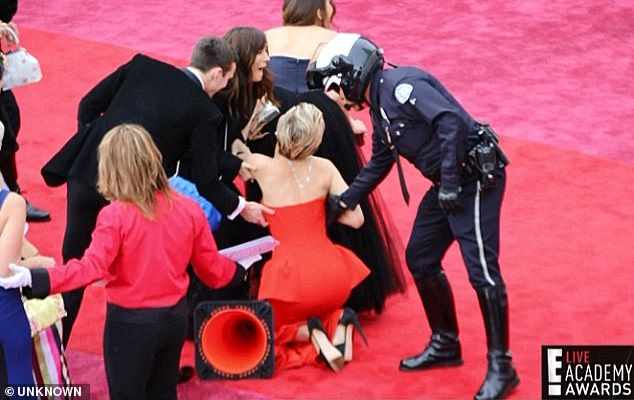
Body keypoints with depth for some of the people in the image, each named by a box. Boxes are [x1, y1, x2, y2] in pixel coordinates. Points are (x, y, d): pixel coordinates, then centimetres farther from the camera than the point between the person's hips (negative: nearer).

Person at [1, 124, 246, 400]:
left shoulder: (115, 215, -20)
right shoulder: (189, 209, -4)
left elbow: (93, 267, -30)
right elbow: (210, 265, 5)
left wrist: (34, 278, -35)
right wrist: (238, 273, 27)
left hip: (130, 322, -5)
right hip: (175, 316, 5)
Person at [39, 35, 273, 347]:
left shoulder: (141, 66, 7)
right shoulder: (204, 113, -4)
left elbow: (89, 105, 10)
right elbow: (205, 181, 1)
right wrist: (241, 208, 17)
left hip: (86, 172, 4)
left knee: (73, 259, 19)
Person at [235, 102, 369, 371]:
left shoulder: (263, 166, -6)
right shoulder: (324, 168, 0)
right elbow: (356, 218, 1)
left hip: (292, 274, -3)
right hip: (332, 271, 3)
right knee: (322, 306, 36)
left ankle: (309, 332, -8)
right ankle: (336, 320, 1)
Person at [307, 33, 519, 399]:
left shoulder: (400, 84, -16)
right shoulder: (380, 104, 15)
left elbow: (452, 121, -27)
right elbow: (379, 164, 28)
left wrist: (449, 183, -26)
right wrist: (345, 201, 27)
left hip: (476, 178, -11)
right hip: (447, 184, 11)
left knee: (482, 270, -10)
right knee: (420, 259, 16)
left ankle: (501, 368, -3)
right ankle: (445, 345, 31)